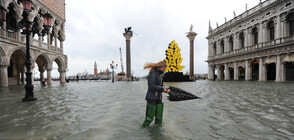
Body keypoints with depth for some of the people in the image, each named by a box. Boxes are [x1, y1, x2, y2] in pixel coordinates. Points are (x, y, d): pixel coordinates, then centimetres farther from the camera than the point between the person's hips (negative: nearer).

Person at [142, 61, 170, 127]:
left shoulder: (159, 75, 15)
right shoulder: (153, 74, -12)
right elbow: (151, 86, -21)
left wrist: (166, 90, 5)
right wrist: (162, 89, -14)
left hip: (158, 99, 9)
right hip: (152, 98, -9)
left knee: (159, 117, 11)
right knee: (150, 117, -1)